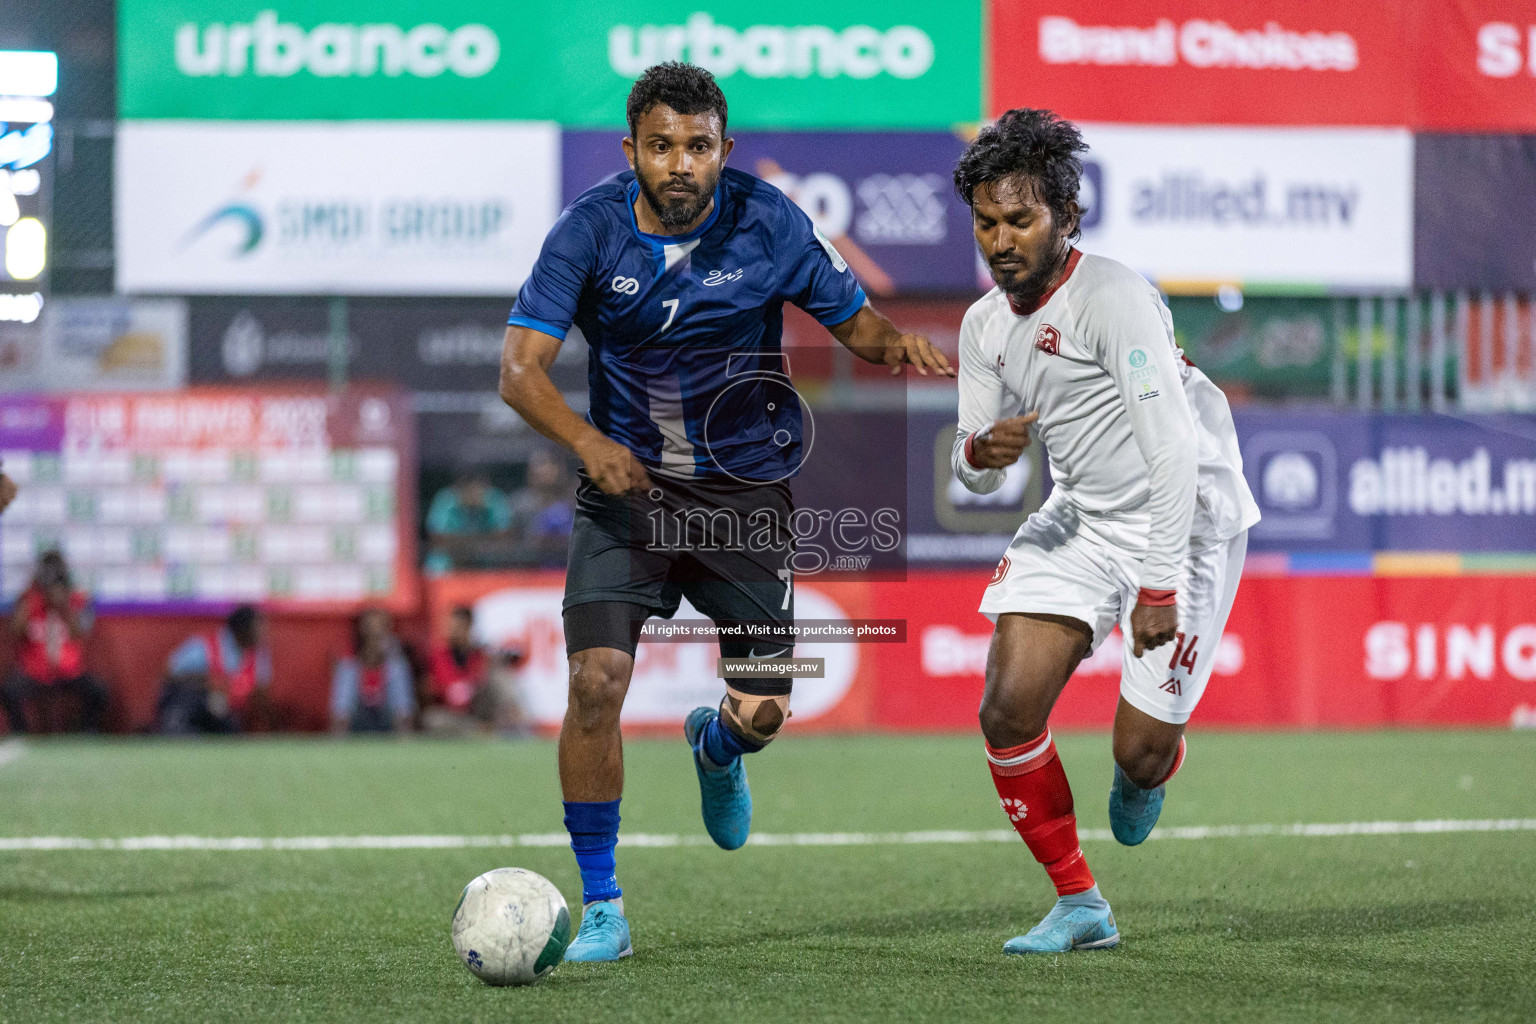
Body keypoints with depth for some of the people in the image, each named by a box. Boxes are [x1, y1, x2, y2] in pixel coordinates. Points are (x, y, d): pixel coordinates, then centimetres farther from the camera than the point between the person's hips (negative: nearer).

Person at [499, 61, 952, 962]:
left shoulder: (768, 222, -9)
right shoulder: (590, 230, -12)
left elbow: (853, 319, 0)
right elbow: (521, 368, -17)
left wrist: (897, 343, -24)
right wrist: (588, 441, -35)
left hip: (745, 489, 1)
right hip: (627, 483, -1)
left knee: (764, 711, -4)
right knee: (596, 678, -17)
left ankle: (718, 747, 37)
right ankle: (602, 909, -2)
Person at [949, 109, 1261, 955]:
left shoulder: (1112, 299, -21)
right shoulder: (985, 324, 3)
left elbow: (1173, 449, -25)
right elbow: (975, 476, 8)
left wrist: (1159, 586, -28)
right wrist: (979, 453, -18)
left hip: (1186, 521, -6)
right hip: (1080, 520, 7)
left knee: (1140, 749, -6)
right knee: (1007, 708, -10)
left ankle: (1144, 776, 36)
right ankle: (1079, 905, 7)